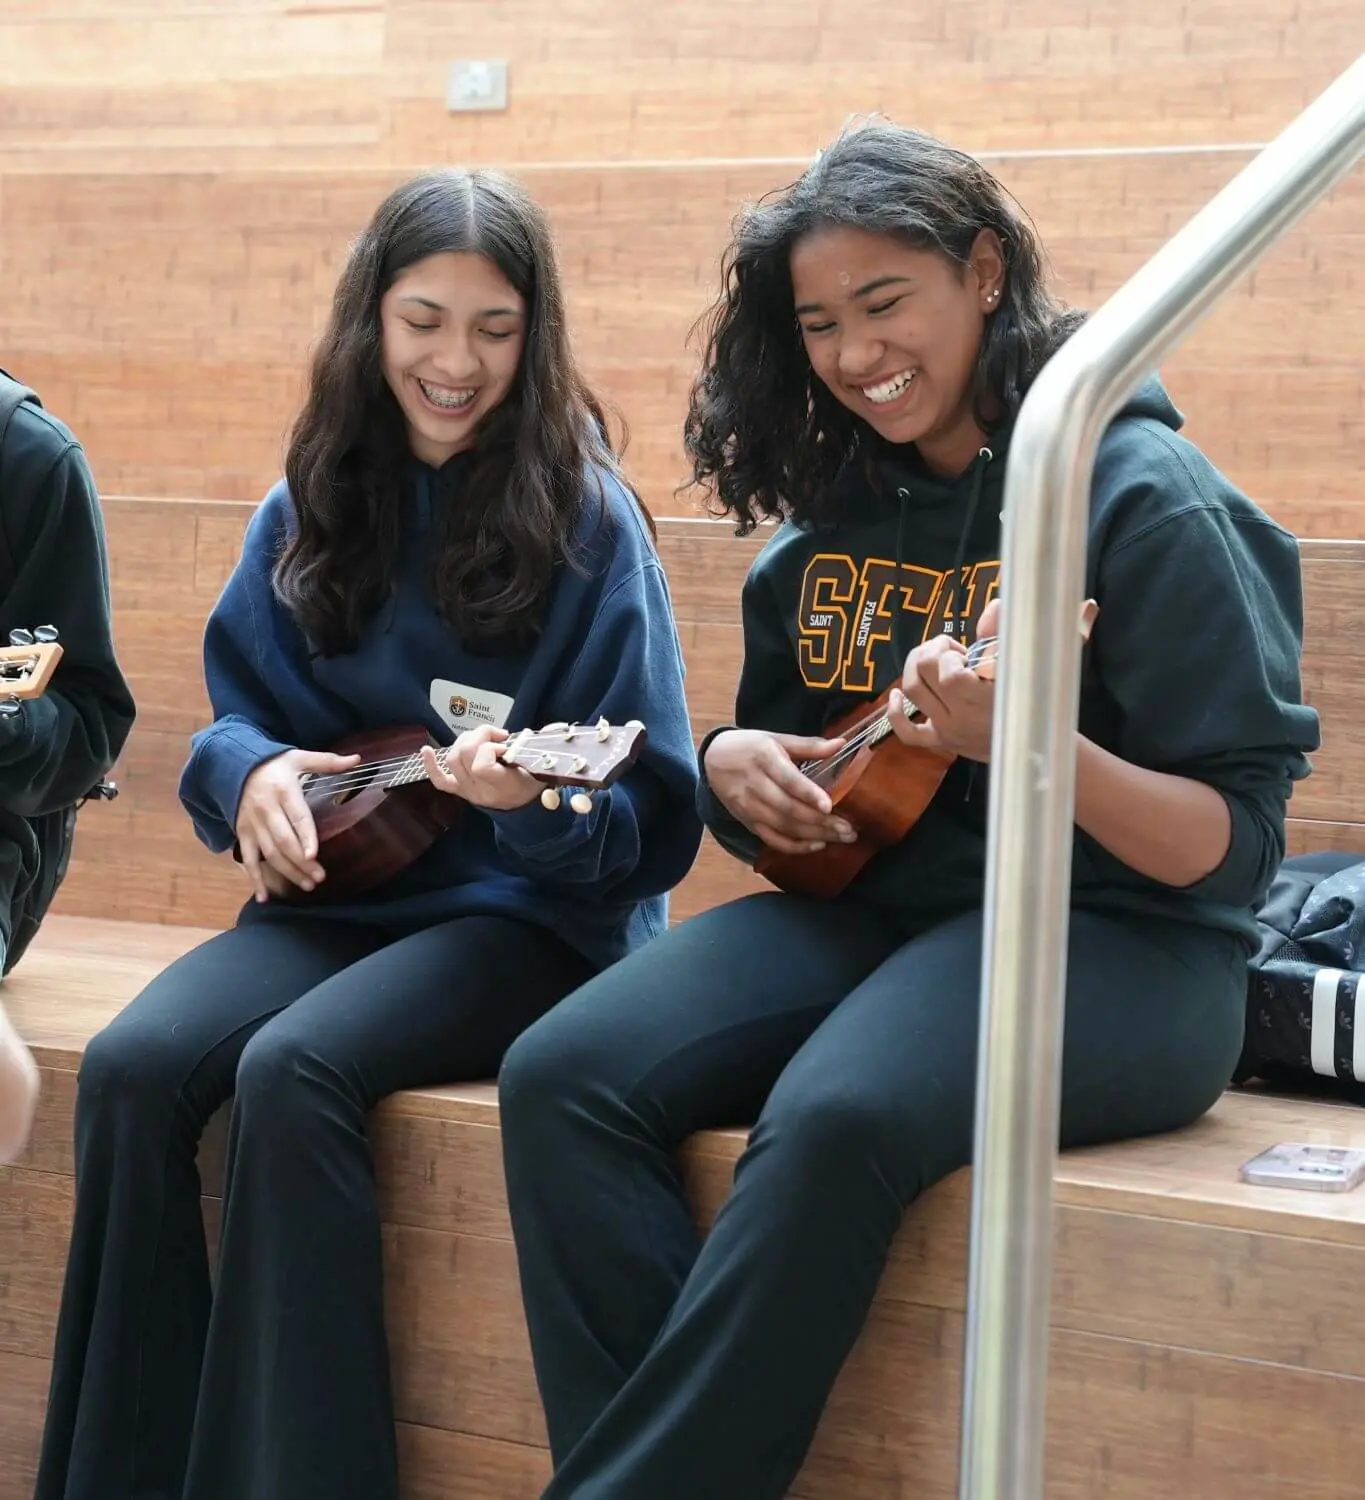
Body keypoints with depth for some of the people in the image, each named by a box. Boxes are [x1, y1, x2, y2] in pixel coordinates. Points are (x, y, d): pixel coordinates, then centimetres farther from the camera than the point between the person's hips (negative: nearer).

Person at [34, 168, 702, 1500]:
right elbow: (233, 710, 14)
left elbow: (650, 824, -8)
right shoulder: (310, 509, 7)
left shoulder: (583, 518, -7)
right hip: (335, 891, 5)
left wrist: (536, 799, -29)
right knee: (131, 1067, -22)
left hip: (528, 914, -4)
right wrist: (252, 772, -9)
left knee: (291, 1070, -31)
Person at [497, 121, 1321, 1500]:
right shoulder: (836, 508, 10)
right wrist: (730, 765, -4)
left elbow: (1232, 850, -12)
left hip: (1110, 937, -6)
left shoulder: (1140, 496, -8)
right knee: (562, 1079, -18)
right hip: (865, 904, 6)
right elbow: (781, 769, 21)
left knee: (836, 1119, -34)